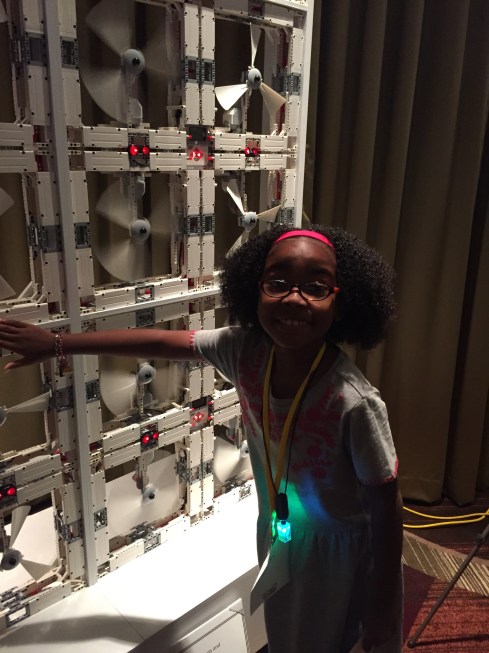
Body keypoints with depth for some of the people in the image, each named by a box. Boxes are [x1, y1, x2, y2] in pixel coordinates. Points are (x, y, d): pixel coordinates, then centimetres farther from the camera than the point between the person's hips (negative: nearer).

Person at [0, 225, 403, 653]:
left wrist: (383, 606, -10)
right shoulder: (246, 349, -22)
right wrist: (57, 344, -4)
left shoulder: (354, 402, -35)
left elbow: (387, 504, -22)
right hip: (278, 537, 5)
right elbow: (161, 342, -11)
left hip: (342, 554, -4)